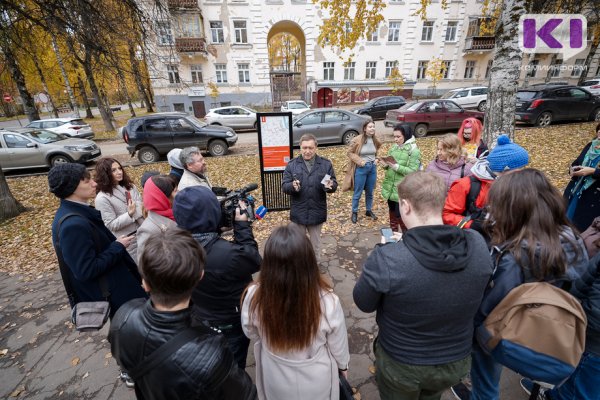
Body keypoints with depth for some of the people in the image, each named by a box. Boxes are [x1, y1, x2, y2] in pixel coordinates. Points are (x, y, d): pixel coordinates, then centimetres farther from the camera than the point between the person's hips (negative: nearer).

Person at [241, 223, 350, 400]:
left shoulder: (254, 297, -32)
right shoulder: (327, 302, -35)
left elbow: (251, 333, -9)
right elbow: (338, 346, -15)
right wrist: (343, 364, 6)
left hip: (276, 380, 1)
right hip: (316, 380, 0)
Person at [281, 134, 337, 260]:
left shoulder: (326, 164, -1)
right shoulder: (292, 165, -3)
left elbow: (334, 185, -1)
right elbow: (284, 186, -6)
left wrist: (330, 186, -26)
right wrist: (292, 186, -29)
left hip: (317, 212, 1)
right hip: (298, 213, 0)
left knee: (315, 243, 19)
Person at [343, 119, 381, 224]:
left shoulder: (376, 140, 1)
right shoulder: (357, 140, -15)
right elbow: (349, 152, -10)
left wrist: (375, 159, 3)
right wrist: (360, 161, -17)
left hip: (372, 168, 5)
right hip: (361, 169, -5)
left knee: (370, 192, 16)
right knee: (358, 193, 6)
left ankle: (369, 211, 34)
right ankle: (354, 212, 23)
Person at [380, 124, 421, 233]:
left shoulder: (414, 151, -12)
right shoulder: (394, 147, 7)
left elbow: (412, 171, -19)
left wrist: (396, 166, -27)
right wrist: (385, 164, -9)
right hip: (390, 186, 7)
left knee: (400, 214, -2)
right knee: (392, 212, 19)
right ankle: (393, 232, 38)